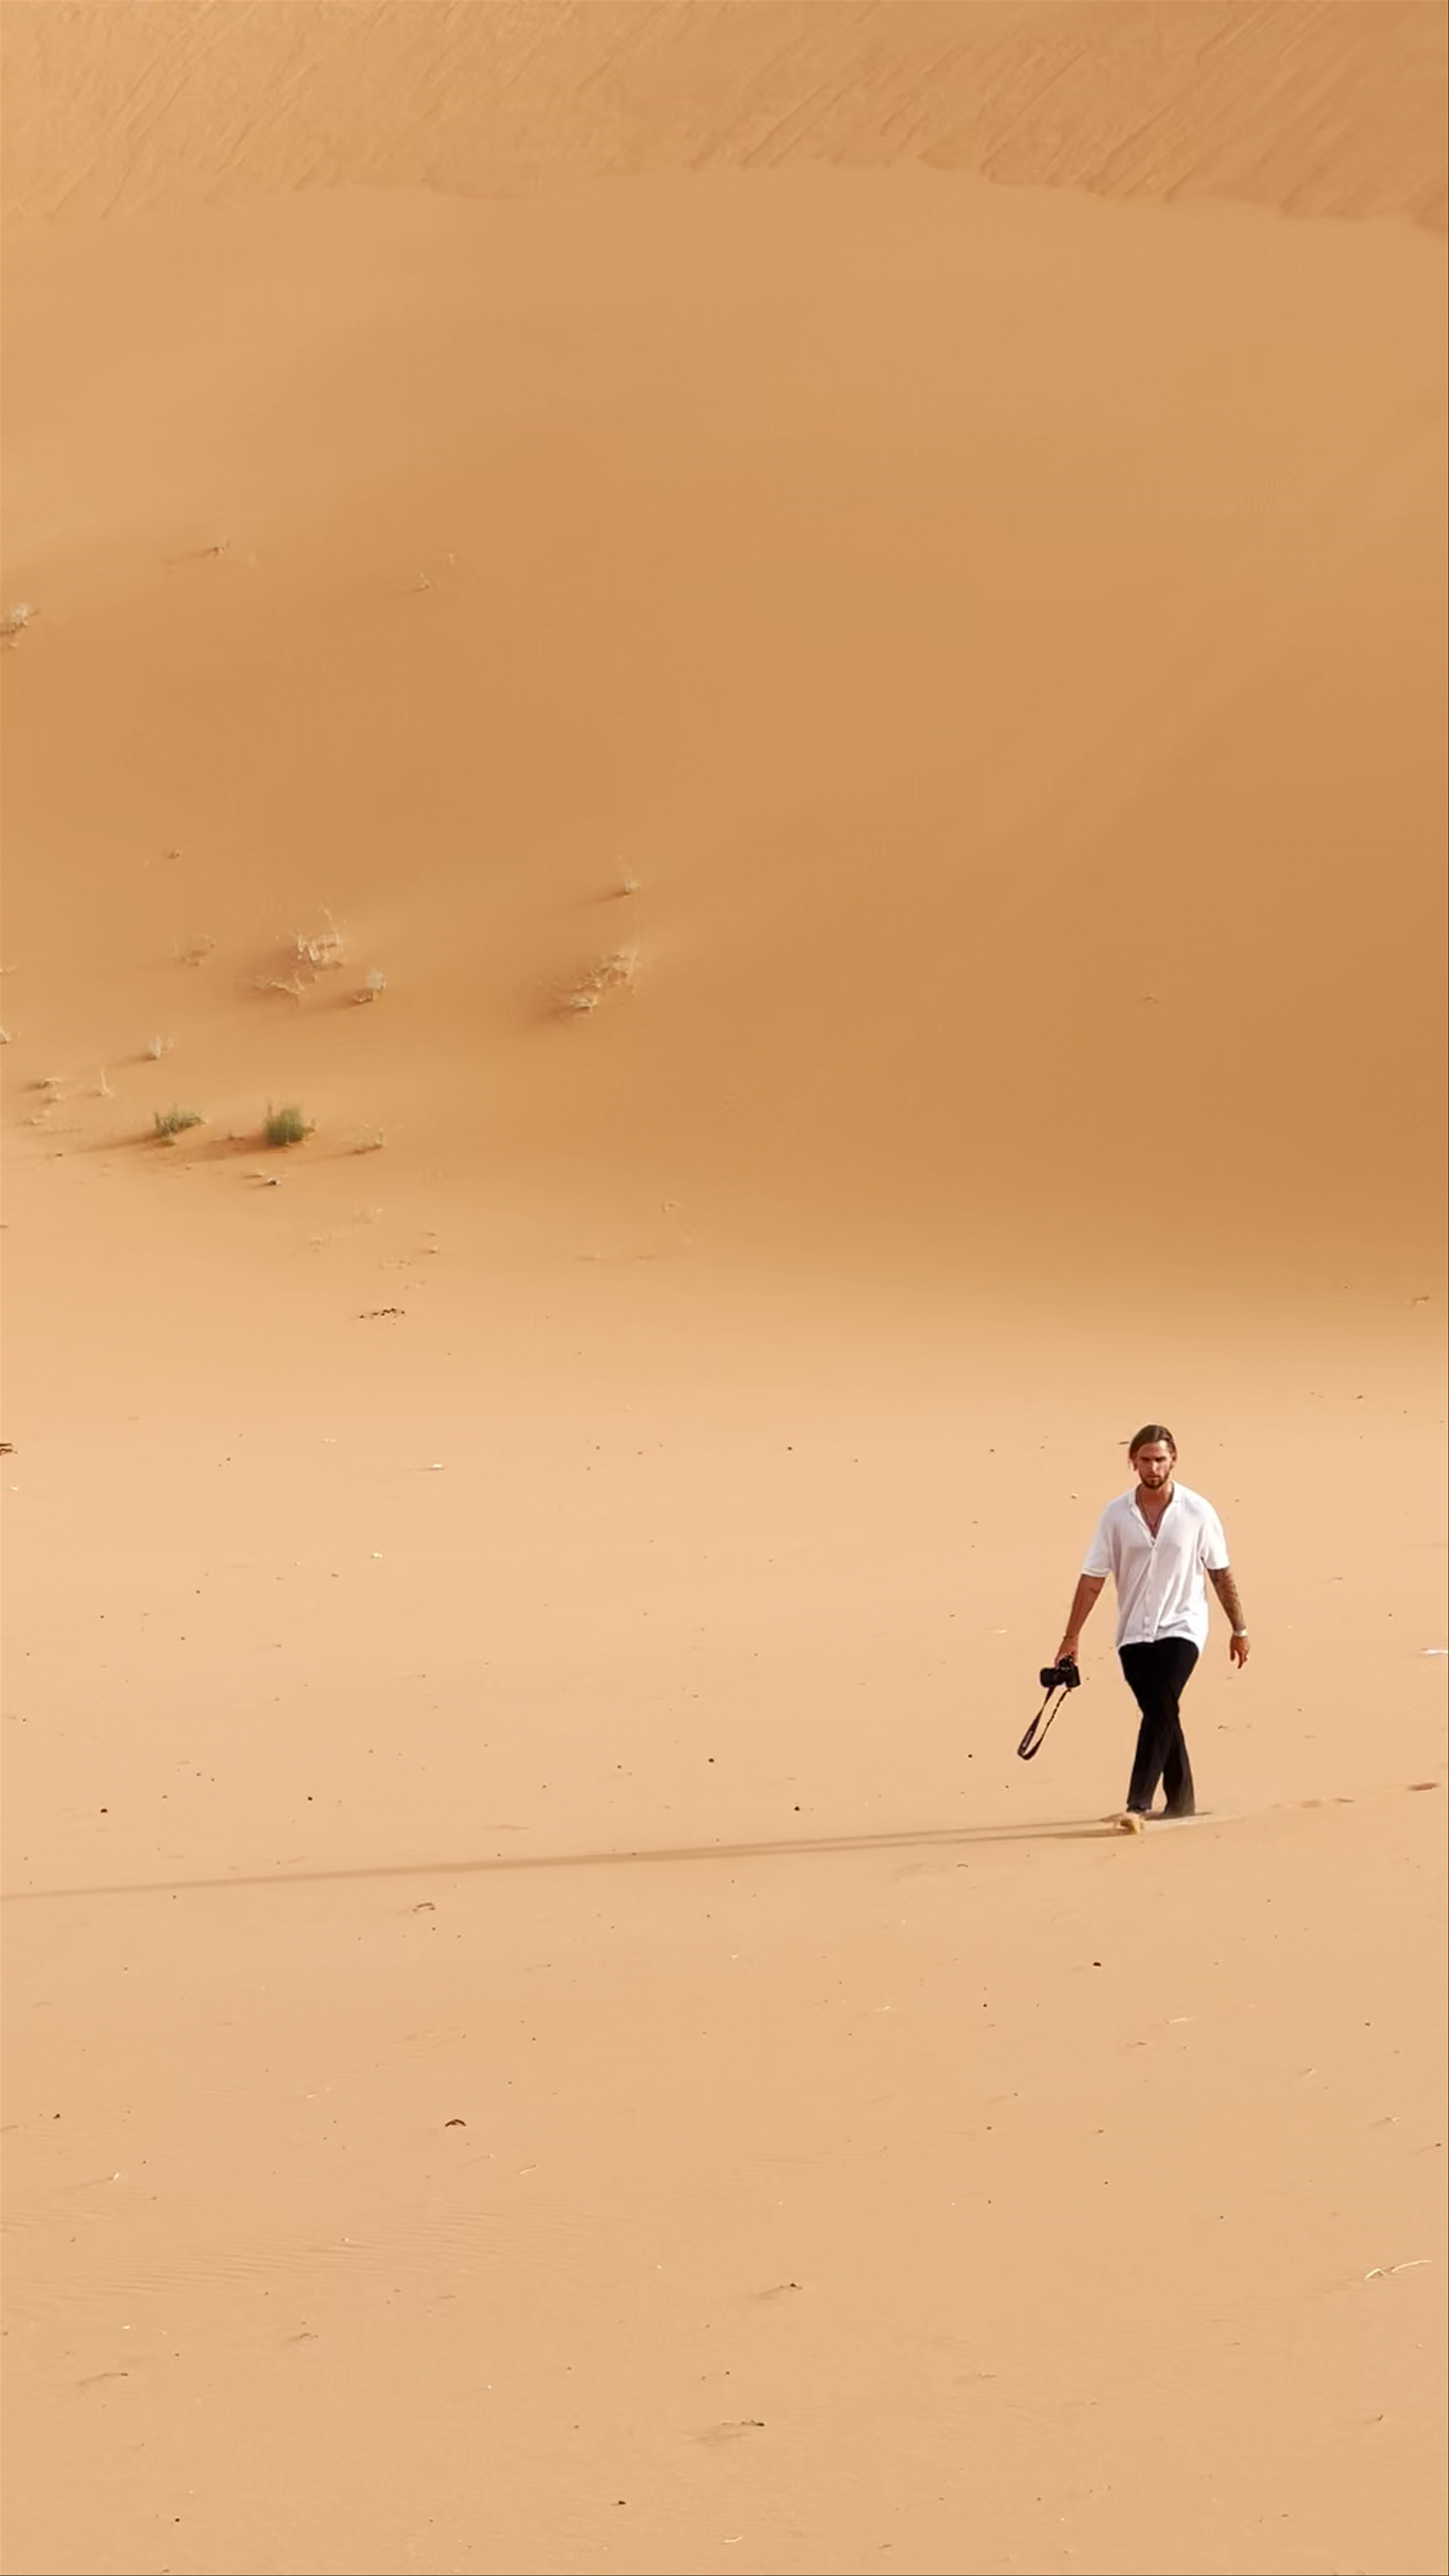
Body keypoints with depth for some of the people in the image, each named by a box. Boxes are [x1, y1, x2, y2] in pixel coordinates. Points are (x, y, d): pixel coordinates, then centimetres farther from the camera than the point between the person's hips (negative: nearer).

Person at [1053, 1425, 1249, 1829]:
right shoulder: (1116, 1515, -1)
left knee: (1160, 1707, -19)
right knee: (1161, 1715, 9)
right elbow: (1093, 1578, 2)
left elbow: (1221, 1573, 4)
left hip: (1181, 1627, -3)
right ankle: (1181, 1801, 24)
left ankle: (1138, 1805, -23)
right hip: (1134, 1633, 3)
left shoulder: (1197, 1512, -5)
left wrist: (1239, 1629, 8)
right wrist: (1072, 1637, 0)